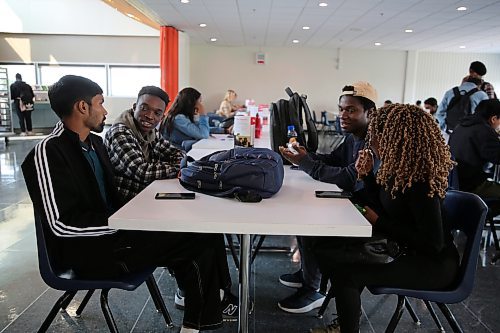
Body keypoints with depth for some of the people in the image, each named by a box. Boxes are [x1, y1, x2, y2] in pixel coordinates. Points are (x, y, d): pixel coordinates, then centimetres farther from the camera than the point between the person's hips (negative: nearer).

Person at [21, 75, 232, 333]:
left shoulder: (94, 141, 11)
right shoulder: (48, 152, -15)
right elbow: (61, 224, -21)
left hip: (111, 230, 8)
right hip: (88, 250, -8)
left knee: (197, 235, -7)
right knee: (198, 240, -17)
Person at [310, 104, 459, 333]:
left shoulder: (420, 181, -26)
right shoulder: (398, 168, 0)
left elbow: (433, 242, -26)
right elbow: (383, 205, 13)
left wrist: (378, 222, -20)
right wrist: (367, 174, -4)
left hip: (433, 263, -9)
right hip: (405, 249, 9)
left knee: (344, 273, -23)